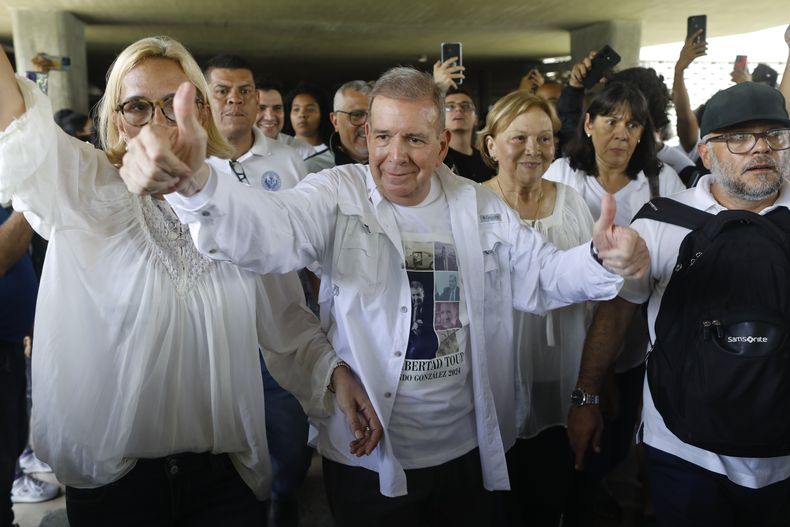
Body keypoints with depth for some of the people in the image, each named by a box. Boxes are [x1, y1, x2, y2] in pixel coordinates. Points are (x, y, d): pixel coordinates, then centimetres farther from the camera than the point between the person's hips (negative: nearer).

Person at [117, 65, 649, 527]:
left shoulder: (480, 207, 1)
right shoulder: (339, 196, -12)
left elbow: (543, 276, 4)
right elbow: (270, 229, -31)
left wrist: (603, 260, -18)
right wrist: (195, 182, -52)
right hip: (366, 458, -3)